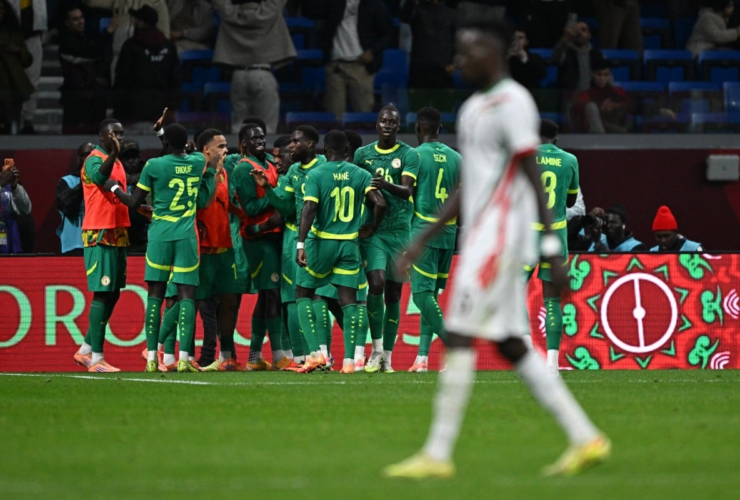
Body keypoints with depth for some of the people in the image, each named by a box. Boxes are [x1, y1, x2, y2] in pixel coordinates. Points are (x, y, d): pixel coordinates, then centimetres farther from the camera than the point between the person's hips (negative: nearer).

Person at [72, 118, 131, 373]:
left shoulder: (117, 163, 18)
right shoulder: (94, 160, -10)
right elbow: (100, 177, -34)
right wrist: (113, 153, -50)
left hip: (117, 235, 9)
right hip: (99, 236, -9)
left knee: (113, 293, 10)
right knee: (103, 293, -10)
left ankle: (86, 350, 20)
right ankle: (96, 358, -9)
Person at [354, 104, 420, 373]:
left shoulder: (409, 155, 2)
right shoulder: (363, 154, 9)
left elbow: (407, 189, -11)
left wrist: (387, 186, -32)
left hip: (399, 229, 0)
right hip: (372, 230, 0)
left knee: (393, 293, 4)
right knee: (376, 283, -18)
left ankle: (387, 357, 11)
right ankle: (376, 349, -8)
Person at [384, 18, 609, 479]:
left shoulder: (513, 102, -10)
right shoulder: (473, 109, 19)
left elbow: (533, 178, -15)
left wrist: (552, 246, -19)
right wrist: (423, 241, 22)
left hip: (500, 238, -9)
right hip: (480, 237, 9)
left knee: (461, 338, -11)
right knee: (512, 346, 7)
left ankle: (438, 455, -11)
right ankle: (585, 438, 9)